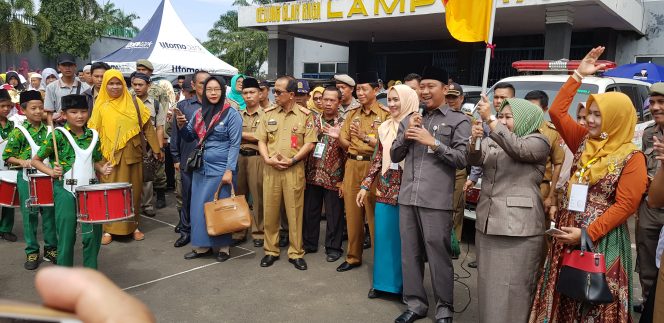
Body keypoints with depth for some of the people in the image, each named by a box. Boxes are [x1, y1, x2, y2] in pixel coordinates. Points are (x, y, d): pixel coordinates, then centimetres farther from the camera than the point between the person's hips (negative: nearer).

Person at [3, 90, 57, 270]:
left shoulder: (48, 130, 6)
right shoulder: (18, 132, -4)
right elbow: (7, 156, -3)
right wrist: (21, 161, -19)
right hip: (26, 178, -3)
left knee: (50, 212, 7)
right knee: (29, 215, 5)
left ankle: (51, 248, 20)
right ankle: (32, 252, 17)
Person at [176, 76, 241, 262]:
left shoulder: (231, 114, -7)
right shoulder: (199, 113, 10)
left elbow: (235, 144, -11)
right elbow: (189, 137, 17)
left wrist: (229, 170, -18)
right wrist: (181, 125, -3)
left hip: (221, 169, -6)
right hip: (201, 168, 6)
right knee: (199, 207, 8)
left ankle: (224, 246, 16)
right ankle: (203, 246, 20)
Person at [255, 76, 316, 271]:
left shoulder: (305, 115, 0)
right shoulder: (269, 114, 9)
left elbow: (310, 143, -4)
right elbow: (261, 140, 8)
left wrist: (292, 160, -13)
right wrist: (268, 159, -8)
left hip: (294, 169, -3)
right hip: (271, 169, 3)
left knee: (295, 211, 2)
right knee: (270, 211, 8)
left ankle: (296, 253, 14)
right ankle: (271, 251, 22)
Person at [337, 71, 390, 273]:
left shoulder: (385, 114, -4)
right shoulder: (351, 113, 12)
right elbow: (344, 142, 9)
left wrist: (365, 137, -22)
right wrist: (338, 137, -12)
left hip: (373, 167, -5)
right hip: (352, 166, 5)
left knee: (374, 214, 0)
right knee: (352, 213, 11)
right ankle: (353, 257, 24)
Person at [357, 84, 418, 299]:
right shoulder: (385, 127, 9)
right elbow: (378, 159, 12)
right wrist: (365, 185, 10)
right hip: (385, 189, 5)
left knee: (404, 238, 5)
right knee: (383, 236, 9)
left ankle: (404, 284, 21)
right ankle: (382, 282, 23)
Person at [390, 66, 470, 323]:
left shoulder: (458, 120, 2)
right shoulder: (410, 120, 17)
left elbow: (462, 159, -6)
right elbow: (394, 156, 16)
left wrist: (433, 142, -13)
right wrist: (405, 135, -2)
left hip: (437, 199, -5)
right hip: (407, 197, 5)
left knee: (438, 255, 2)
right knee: (410, 253, 11)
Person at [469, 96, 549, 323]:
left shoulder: (539, 142, -1)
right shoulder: (492, 141, 15)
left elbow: (517, 149, -22)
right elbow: (474, 160, -2)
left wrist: (490, 119, -27)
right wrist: (474, 140, -23)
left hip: (519, 228, -6)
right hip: (487, 223, 6)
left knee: (512, 289, -2)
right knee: (489, 285, 13)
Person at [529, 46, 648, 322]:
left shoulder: (632, 158, -11)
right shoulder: (585, 141, 5)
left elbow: (624, 206, -15)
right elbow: (556, 112, 4)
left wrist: (587, 234, -20)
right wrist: (578, 76, 0)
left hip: (601, 240, -5)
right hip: (567, 233, 6)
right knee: (563, 299, 14)